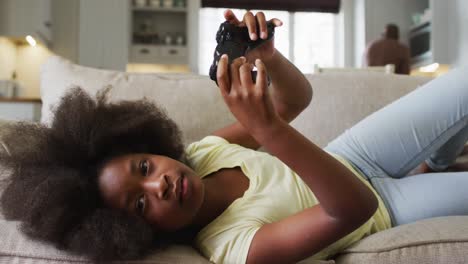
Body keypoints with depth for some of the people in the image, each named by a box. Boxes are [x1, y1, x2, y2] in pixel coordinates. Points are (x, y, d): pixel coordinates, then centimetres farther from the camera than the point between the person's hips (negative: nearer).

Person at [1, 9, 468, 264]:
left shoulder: (201, 152, -18)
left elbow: (296, 99, -13)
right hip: (385, 207, -5)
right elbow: (355, 207, -46)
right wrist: (268, 128, -60)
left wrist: (266, 54, -36)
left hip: (346, 160, 5)